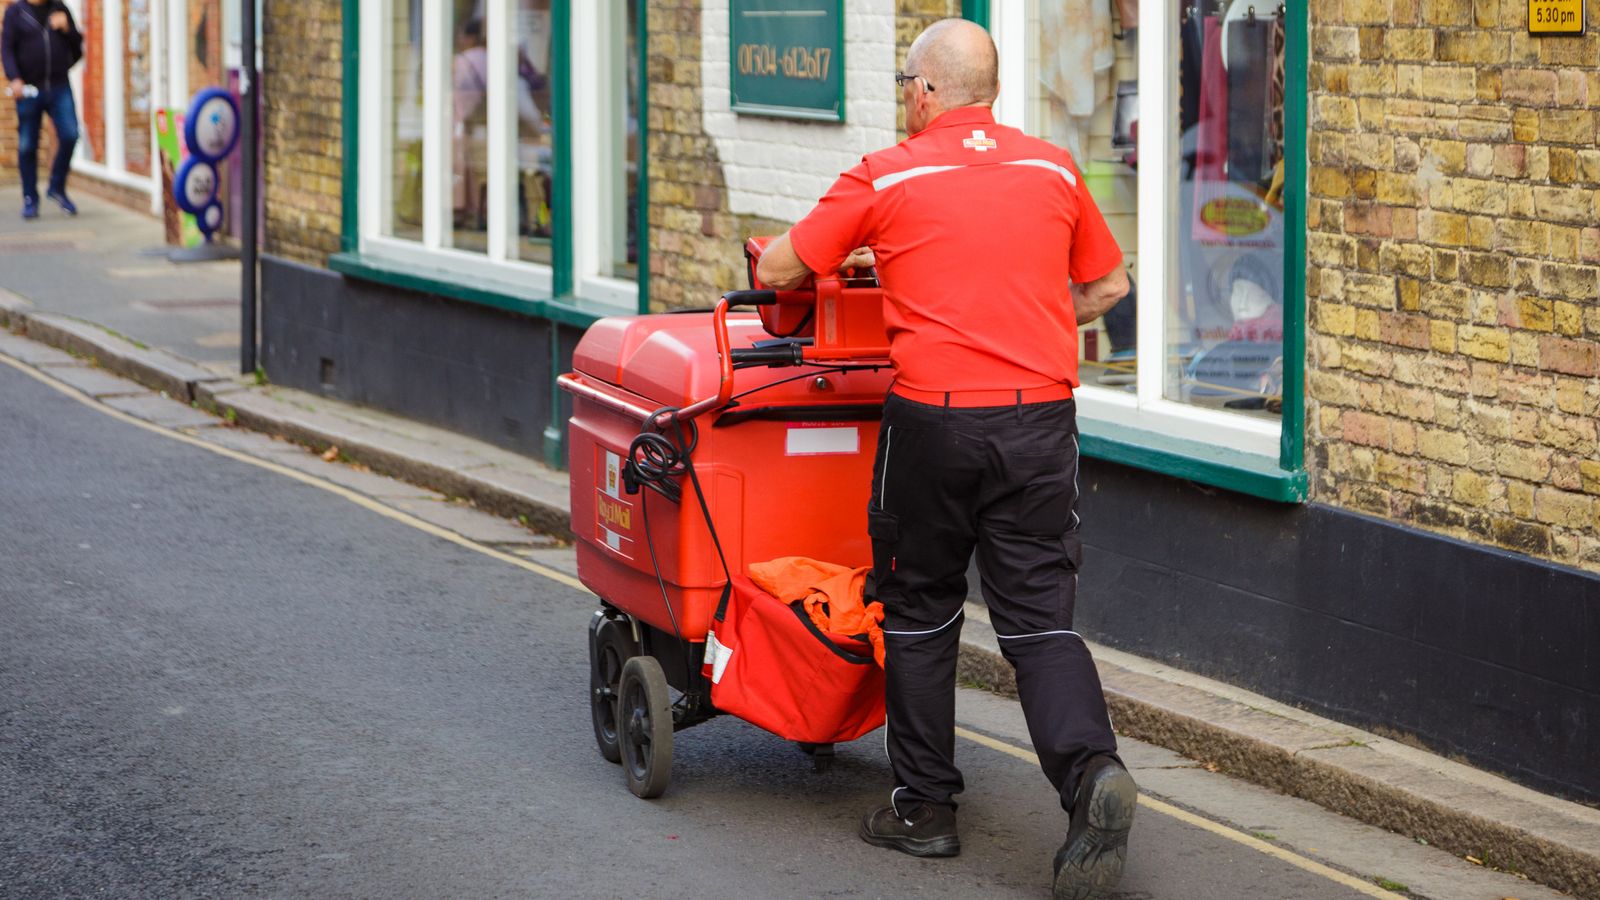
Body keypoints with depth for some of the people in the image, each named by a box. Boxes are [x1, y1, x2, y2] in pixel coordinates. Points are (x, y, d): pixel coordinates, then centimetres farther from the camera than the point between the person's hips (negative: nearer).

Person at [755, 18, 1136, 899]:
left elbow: (776, 272, 6)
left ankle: (924, 807, 20)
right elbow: (1108, 284, 21)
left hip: (934, 417, -3)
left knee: (919, 609, 14)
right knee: (1039, 616, 5)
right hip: (1040, 415, 3)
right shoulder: (1054, 169, 10)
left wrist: (847, 260, 28)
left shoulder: (885, 176, -1)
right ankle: (1090, 769, -18)